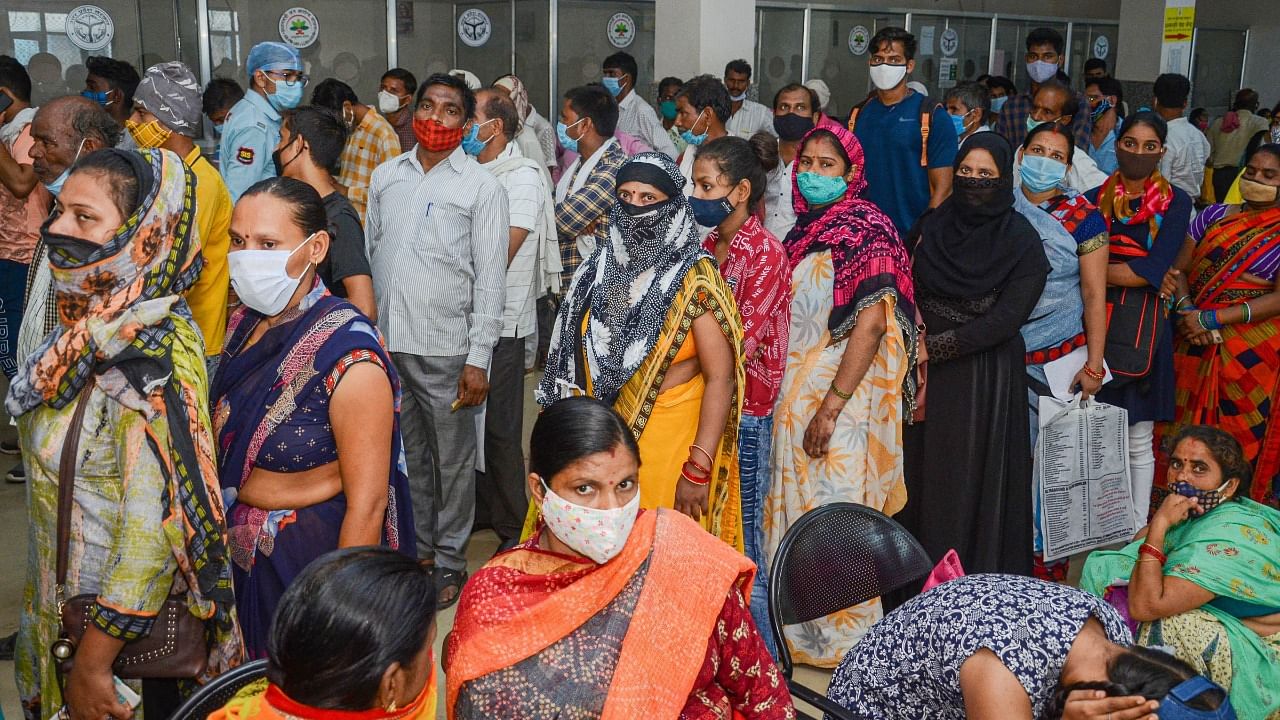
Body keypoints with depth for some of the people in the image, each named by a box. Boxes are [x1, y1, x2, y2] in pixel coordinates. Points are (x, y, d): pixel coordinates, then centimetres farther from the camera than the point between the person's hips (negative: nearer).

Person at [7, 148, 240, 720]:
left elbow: (155, 525, -26)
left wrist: (93, 662, -20)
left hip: (128, 617, -8)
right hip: (62, 600, 8)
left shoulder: (154, 355, -26)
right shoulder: (85, 328, -1)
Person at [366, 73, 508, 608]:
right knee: (405, 454, 16)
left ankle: (450, 562, 21)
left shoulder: (483, 187, -4)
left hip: (445, 348, -4)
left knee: (452, 461, 6)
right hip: (386, 343, 4)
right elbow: (368, 255, 13)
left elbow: (490, 279, -7)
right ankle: (416, 548, 32)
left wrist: (479, 358, -11)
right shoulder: (385, 176, 9)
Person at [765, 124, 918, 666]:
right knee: (796, 506, 13)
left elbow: (872, 322, -20)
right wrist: (789, 396, 11)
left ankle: (843, 638, 12)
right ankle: (803, 629, 26)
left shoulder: (865, 227, -12)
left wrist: (830, 406, -23)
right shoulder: (802, 229, 11)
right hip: (797, 389, 8)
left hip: (844, 392, -8)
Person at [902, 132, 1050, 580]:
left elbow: (1008, 317, -13)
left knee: (976, 482, 0)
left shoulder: (1023, 242, -5)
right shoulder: (931, 227, 7)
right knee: (923, 474, 6)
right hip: (926, 374, 4)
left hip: (987, 380, -4)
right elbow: (907, 292, 10)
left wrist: (937, 345, -16)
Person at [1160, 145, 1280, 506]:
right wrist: (1187, 310, -12)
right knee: (1184, 428, 6)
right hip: (1195, 346, 3)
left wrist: (1211, 319, -16)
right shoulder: (1213, 215, 9)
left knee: (1242, 436, 3)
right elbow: (1179, 269, 7)